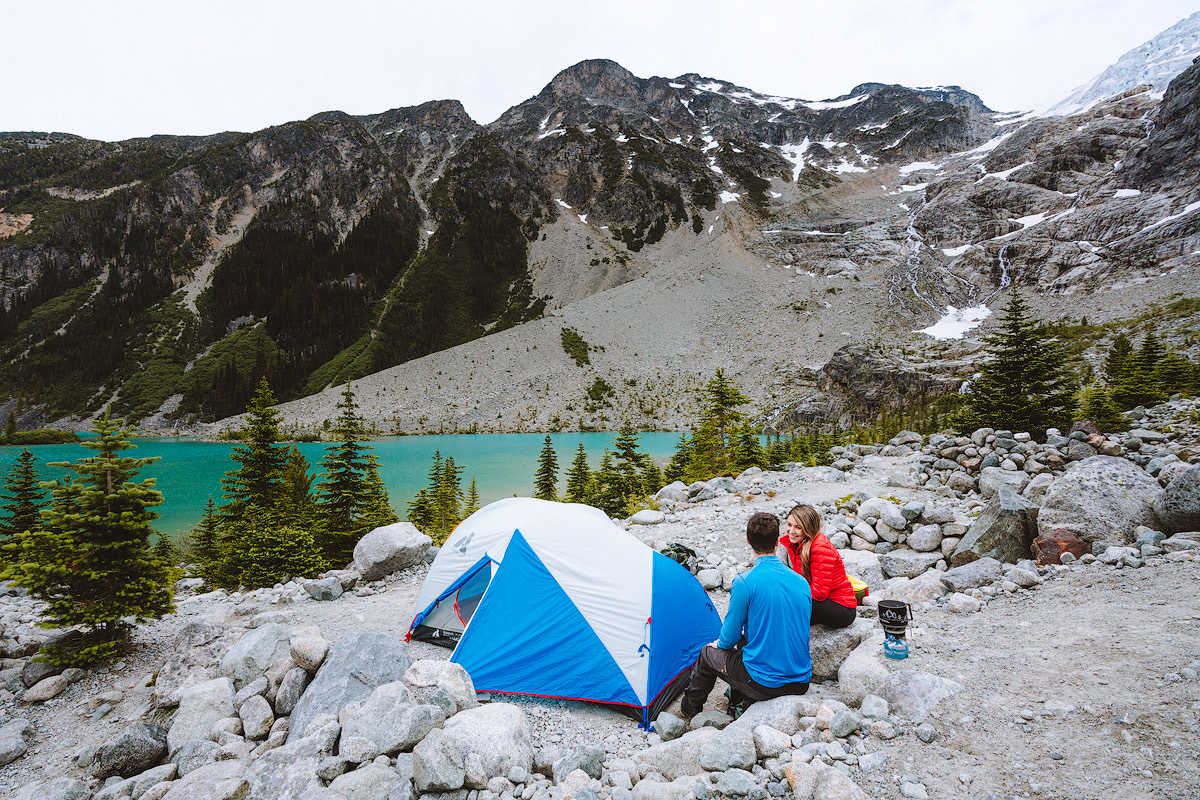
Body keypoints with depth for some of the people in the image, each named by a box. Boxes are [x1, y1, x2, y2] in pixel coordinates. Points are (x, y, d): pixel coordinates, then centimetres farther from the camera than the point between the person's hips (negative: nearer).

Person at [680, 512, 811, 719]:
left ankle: (690, 706, 41)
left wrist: (719, 644, 16)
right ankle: (739, 702, 37)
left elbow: (730, 636, -8)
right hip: (802, 682, 6)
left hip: (764, 683, -6)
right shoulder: (802, 582, 1)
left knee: (708, 653, 19)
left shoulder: (745, 583, -18)